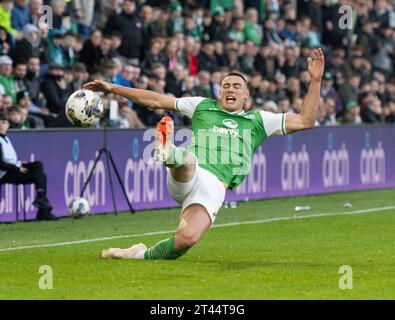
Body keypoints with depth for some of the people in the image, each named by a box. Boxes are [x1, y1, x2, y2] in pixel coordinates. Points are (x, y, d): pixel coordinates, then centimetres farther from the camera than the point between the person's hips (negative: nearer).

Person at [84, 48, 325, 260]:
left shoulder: (258, 121, 22)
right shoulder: (203, 106, 24)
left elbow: (305, 121, 16)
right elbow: (156, 101, 26)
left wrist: (316, 81, 7)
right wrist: (112, 88, 24)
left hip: (214, 189, -1)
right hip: (187, 177, 1)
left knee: (187, 238, -26)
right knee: (188, 159, -38)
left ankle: (143, 255, -4)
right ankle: (168, 153, -72)